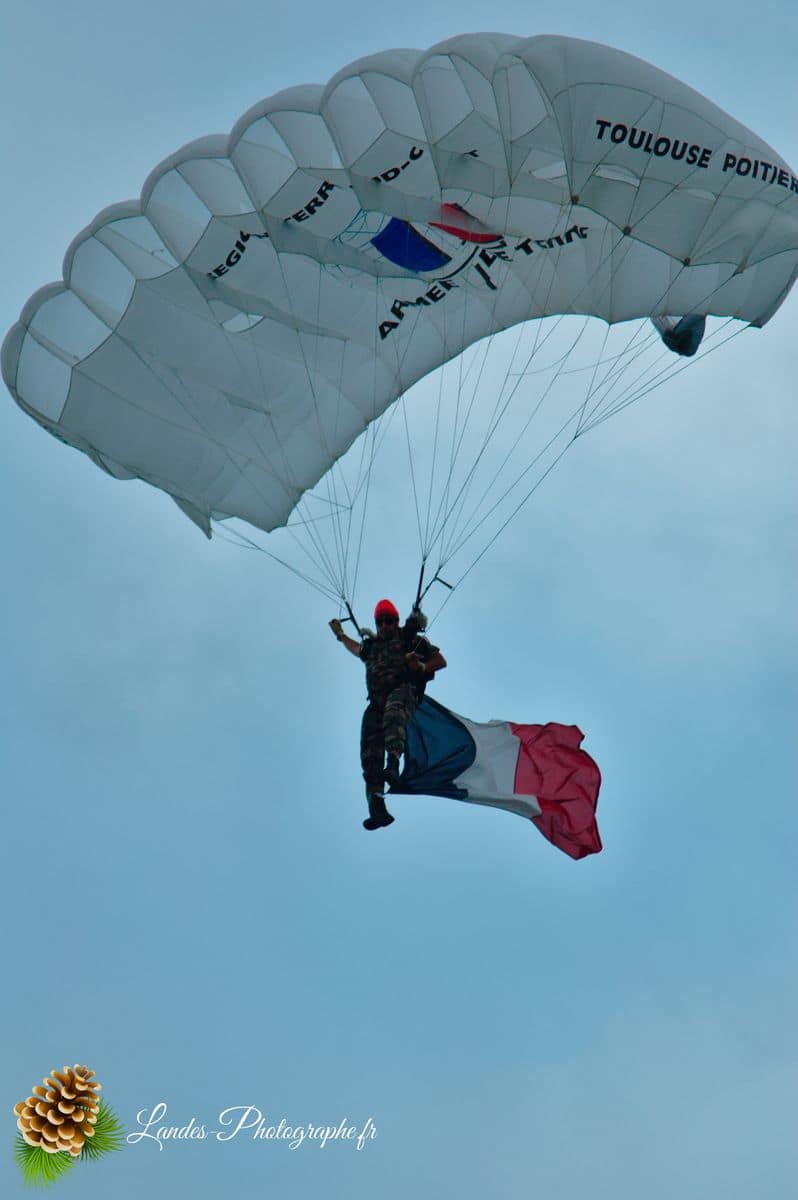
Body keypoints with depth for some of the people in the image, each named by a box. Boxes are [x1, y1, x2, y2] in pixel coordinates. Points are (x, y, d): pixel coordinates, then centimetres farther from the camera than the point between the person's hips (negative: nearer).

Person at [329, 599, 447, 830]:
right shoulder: (371, 645, 29)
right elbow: (357, 650, 55)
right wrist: (340, 635, 59)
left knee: (393, 710, -44)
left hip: (403, 691, -5)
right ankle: (377, 808, -21)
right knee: (369, 753, -14)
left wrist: (422, 667, -5)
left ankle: (393, 764, -64)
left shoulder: (411, 639, 14)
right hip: (377, 703, 5)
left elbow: (441, 660, 13)